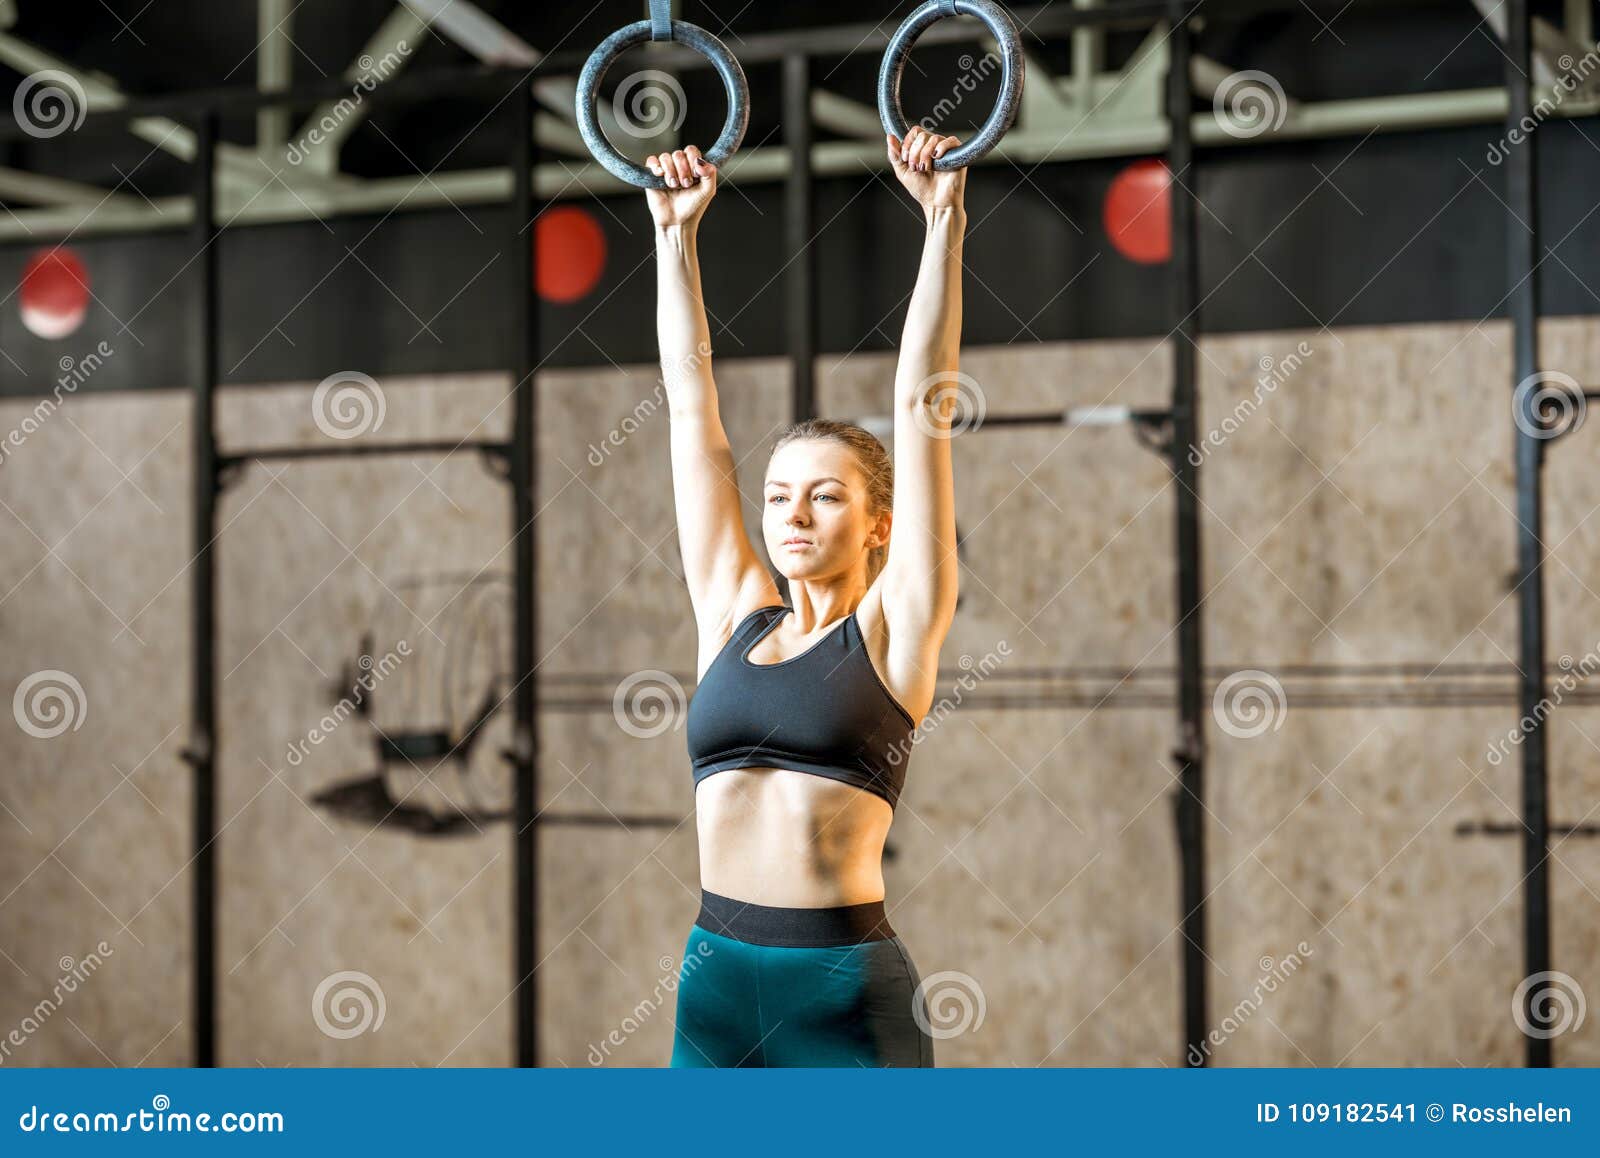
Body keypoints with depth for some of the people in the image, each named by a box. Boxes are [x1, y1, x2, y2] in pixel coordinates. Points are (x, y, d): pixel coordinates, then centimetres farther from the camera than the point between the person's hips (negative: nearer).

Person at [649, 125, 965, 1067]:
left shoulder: (894, 628, 0)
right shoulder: (732, 612, 11)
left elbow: (922, 404, -3)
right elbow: (692, 399, 13)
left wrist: (944, 223, -4)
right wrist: (677, 234, 15)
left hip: (847, 988, -4)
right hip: (716, 982, 4)